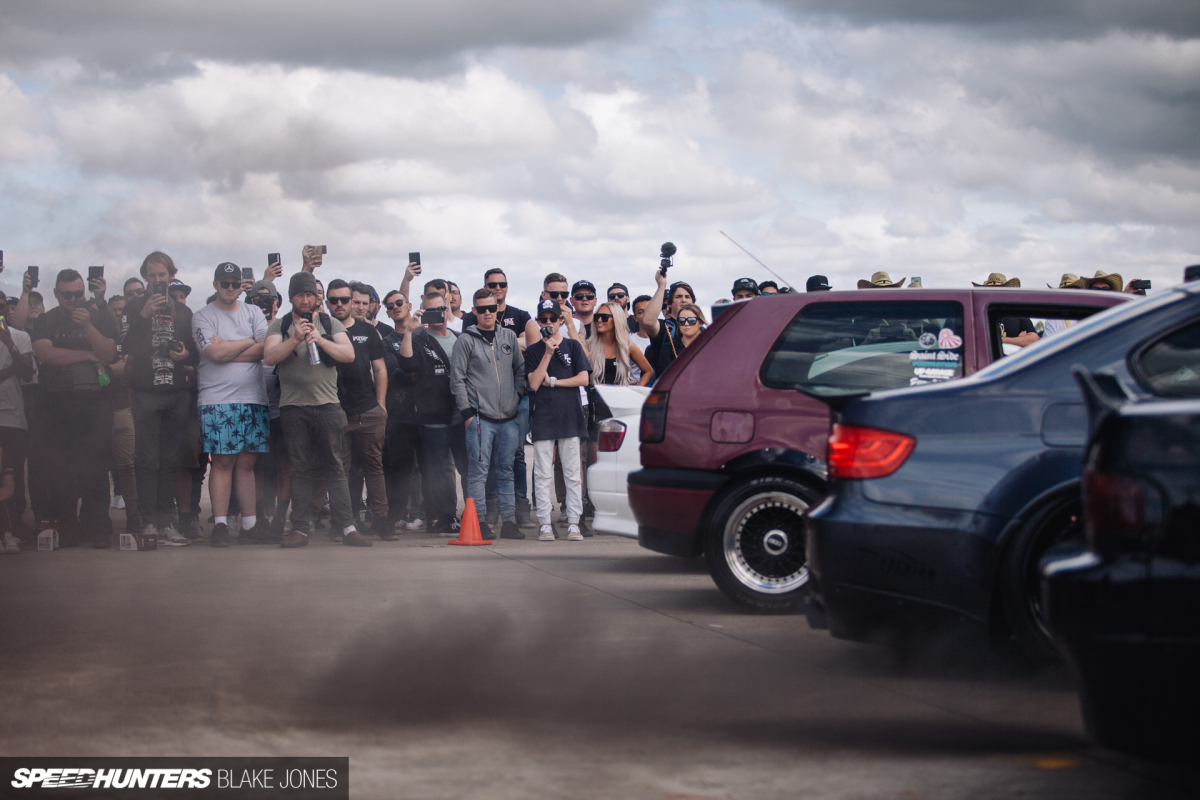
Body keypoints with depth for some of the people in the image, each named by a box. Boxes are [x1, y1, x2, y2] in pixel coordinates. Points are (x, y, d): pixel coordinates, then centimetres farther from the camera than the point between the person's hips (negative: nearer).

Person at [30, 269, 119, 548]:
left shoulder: (101, 319, 12)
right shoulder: (44, 322, 11)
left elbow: (109, 354, -1)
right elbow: (45, 354, -7)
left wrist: (87, 326, -14)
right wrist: (88, 354, -3)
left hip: (96, 402, 0)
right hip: (58, 404, 0)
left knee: (96, 467, -7)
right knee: (60, 469, -4)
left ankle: (98, 528, -4)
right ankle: (66, 528, 1)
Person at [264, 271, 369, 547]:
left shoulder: (331, 324, 11)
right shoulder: (279, 326, 9)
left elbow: (348, 354, -2)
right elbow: (270, 357, -6)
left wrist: (320, 340, -15)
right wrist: (295, 339, -19)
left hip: (328, 403, 0)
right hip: (294, 406, 0)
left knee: (335, 467, -1)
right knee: (300, 469, 1)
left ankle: (346, 527, -3)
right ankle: (301, 528, 4)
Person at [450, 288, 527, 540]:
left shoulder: (509, 337, 13)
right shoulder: (466, 341, 0)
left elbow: (520, 371, 19)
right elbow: (457, 379, -1)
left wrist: (518, 398, 6)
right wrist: (467, 412, -7)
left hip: (508, 417, 4)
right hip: (480, 417, -4)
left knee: (506, 471, 7)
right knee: (478, 471, -5)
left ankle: (508, 520, 10)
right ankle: (479, 522, -3)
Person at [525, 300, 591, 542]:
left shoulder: (573, 346, 9)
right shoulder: (533, 351, 9)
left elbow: (583, 379, 0)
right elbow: (534, 383, -3)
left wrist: (553, 381, -5)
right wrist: (548, 354, -8)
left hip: (570, 417, 0)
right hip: (542, 419, 0)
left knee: (573, 473, -1)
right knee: (543, 474, -2)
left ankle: (573, 522, 2)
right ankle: (544, 523, 1)